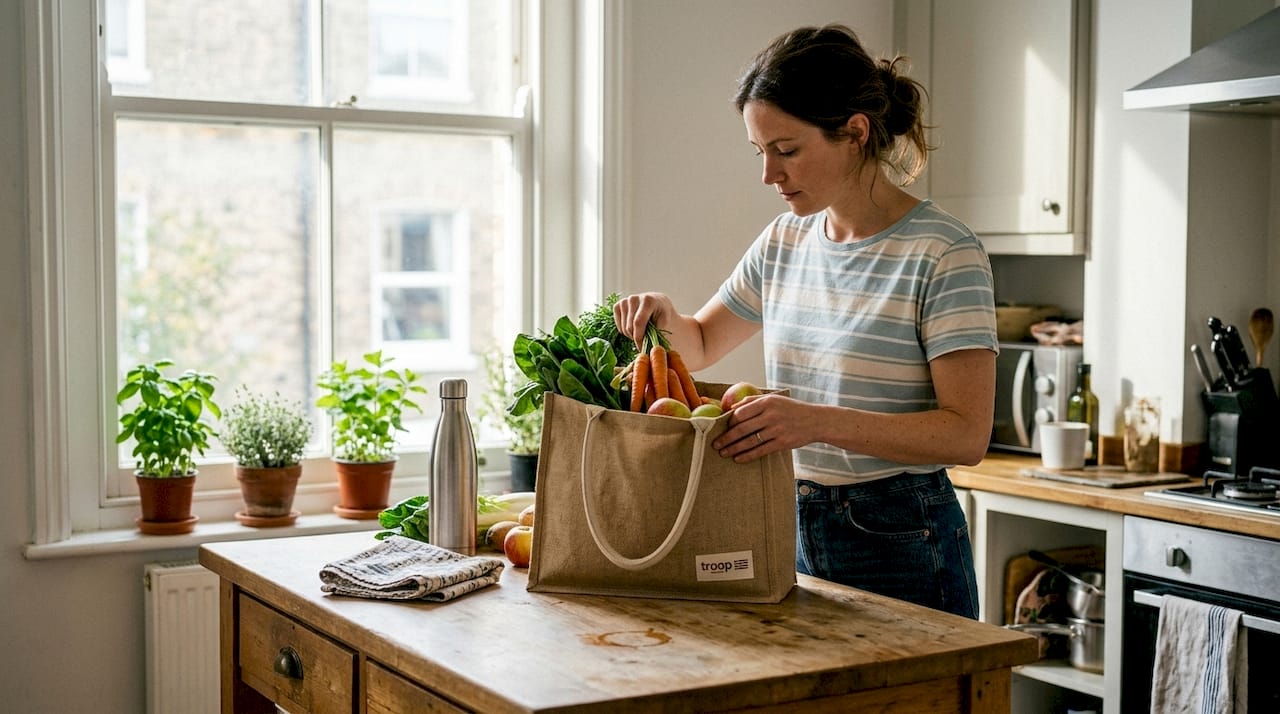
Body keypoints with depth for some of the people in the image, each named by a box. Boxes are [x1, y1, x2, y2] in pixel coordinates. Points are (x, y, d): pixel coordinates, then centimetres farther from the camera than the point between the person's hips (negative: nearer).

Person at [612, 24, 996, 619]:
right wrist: (665, 317, -4)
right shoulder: (784, 241, 6)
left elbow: (967, 434, -21)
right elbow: (702, 345, 20)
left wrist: (817, 421, -33)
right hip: (792, 530, 6)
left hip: (899, 546, -6)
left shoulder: (943, 254, -15)